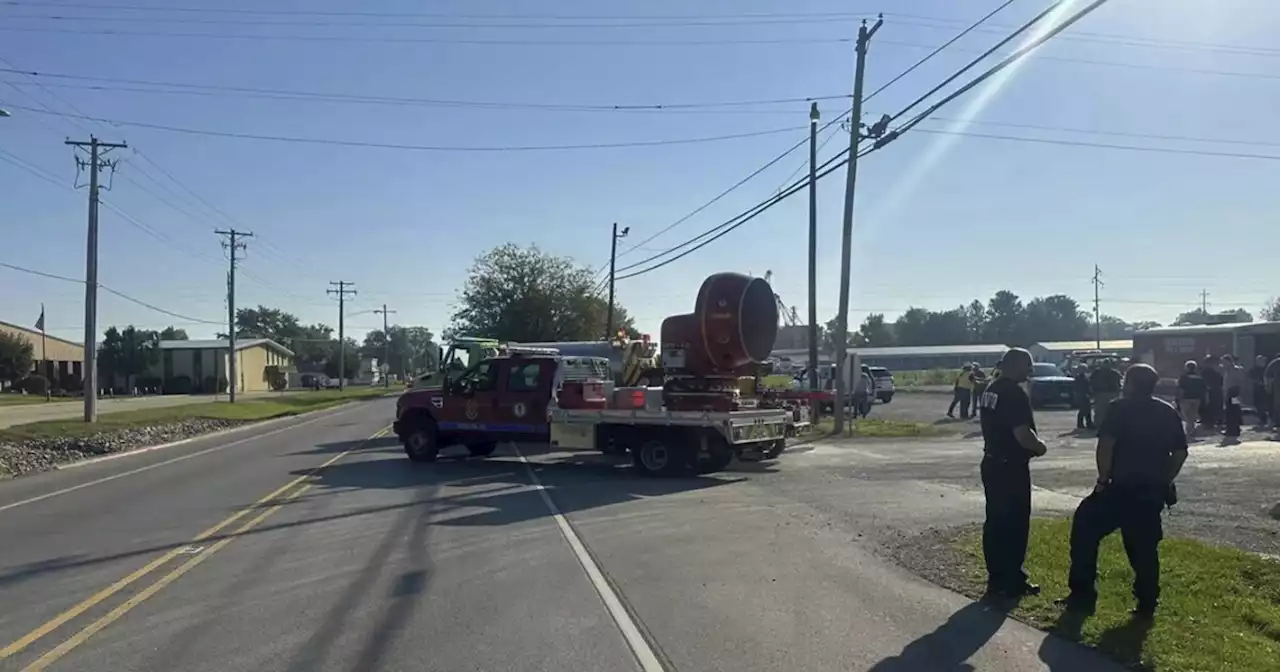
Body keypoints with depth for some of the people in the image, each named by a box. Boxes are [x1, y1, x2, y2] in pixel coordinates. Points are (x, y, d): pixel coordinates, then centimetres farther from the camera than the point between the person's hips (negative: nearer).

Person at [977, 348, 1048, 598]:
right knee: (1014, 524, 0)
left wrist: (1032, 444, 17)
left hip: (991, 463, 9)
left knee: (995, 522, 12)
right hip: (1011, 467, -9)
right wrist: (1039, 446, -4)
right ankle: (1011, 581, 7)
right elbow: (1022, 434, -24)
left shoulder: (990, 390, 11)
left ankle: (996, 578, 19)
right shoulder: (1015, 394, -19)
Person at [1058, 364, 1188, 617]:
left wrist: (1103, 477, -7)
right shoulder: (1169, 413, 11)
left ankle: (1083, 594, 4)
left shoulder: (1121, 408, -6)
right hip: (1153, 491, 6)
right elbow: (1180, 453, 11)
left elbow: (1105, 445, -16)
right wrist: (1164, 480, 17)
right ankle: (1147, 604, 16)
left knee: (1085, 528, 4)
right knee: (1145, 546, 15)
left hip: (1123, 487, -6)